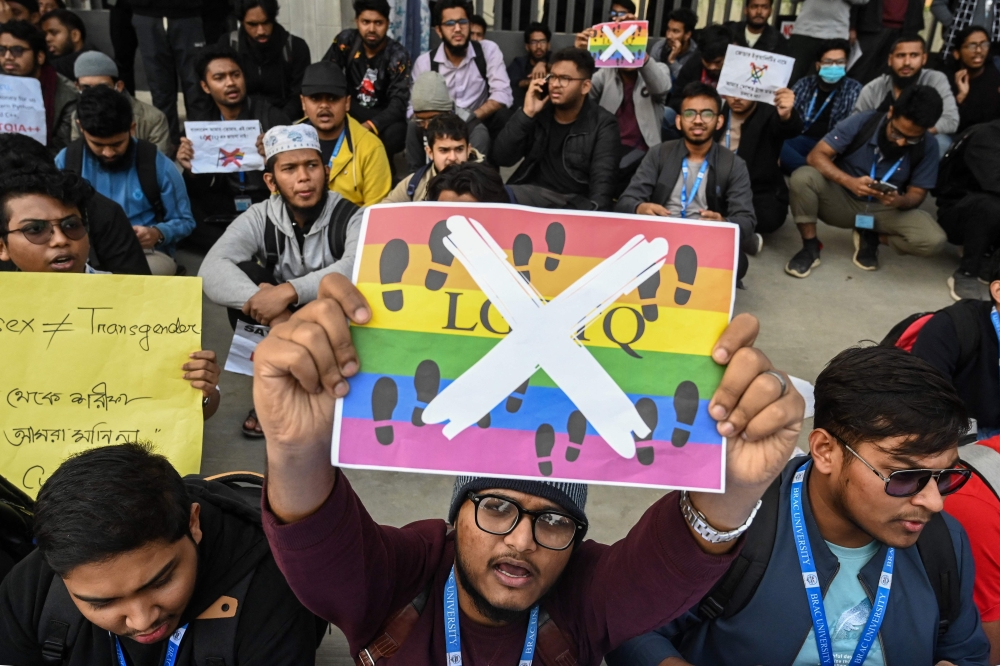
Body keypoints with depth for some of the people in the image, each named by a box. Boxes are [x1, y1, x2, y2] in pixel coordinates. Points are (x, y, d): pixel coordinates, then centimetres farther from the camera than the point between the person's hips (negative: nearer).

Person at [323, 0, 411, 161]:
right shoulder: (345, 41, -9)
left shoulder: (398, 55, -15)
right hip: (351, 106, 2)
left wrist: (369, 126, -41)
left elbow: (399, 102, -24)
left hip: (383, 113, -1)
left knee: (394, 133, -36)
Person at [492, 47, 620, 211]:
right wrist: (526, 114, -8)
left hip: (574, 203, -2)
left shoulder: (603, 125, 0)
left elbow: (602, 183, -12)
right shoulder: (538, 112, 9)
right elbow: (500, 159, 1)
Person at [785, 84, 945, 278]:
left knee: (933, 240, -27)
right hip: (843, 200, -1)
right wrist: (850, 182, -38)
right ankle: (810, 247, -13)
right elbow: (816, 156, -21)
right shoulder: (861, 122, -17)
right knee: (802, 177, -32)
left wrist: (899, 201, -32)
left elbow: (916, 194, -6)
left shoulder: (927, 147, -12)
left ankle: (870, 237, 3)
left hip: (885, 211, 1)